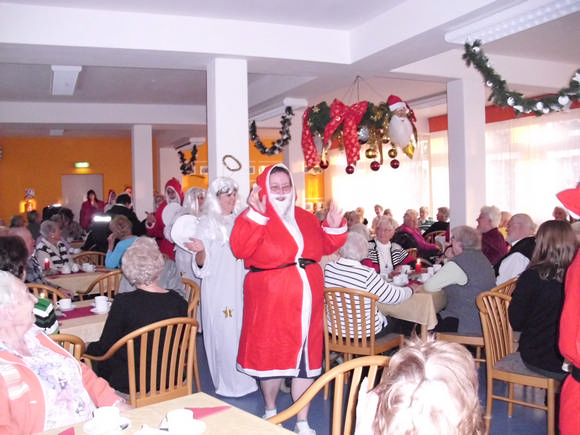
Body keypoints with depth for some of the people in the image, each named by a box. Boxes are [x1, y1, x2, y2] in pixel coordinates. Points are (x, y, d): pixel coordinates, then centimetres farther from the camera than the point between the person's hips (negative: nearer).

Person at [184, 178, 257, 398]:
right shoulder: (206, 225, -4)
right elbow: (202, 267, -9)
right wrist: (200, 251, -29)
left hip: (240, 288, 4)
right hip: (218, 290, -4)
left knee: (243, 332, 7)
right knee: (223, 333, -1)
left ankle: (245, 379, 23)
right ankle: (227, 384, 12)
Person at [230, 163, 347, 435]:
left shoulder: (305, 218, 11)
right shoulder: (254, 217, -7)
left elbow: (324, 247, 17)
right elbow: (240, 250, -23)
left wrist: (334, 227, -1)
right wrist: (256, 215, -30)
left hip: (306, 299, 5)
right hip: (270, 300, -4)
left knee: (305, 358, 9)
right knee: (271, 355, 9)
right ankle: (270, 411, 36)